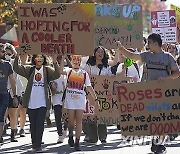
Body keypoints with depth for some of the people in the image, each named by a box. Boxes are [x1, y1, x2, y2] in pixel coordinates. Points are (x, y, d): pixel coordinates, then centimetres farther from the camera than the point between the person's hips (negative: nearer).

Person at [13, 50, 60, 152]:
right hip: (31, 102, 2)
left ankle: (38, 145, -4)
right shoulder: (29, 70, 7)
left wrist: (55, 63, -26)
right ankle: (34, 144, 20)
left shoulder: (47, 70, 3)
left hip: (42, 103, -2)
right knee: (33, 124, 9)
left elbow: (57, 75, -12)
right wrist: (17, 58, -15)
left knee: (40, 124, -6)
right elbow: (16, 68, 0)